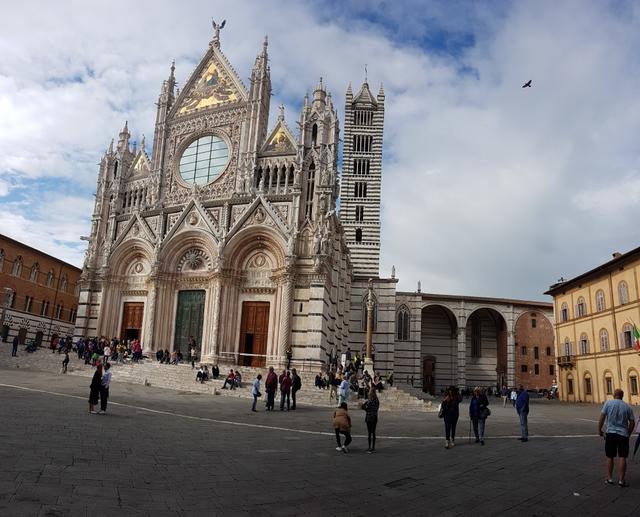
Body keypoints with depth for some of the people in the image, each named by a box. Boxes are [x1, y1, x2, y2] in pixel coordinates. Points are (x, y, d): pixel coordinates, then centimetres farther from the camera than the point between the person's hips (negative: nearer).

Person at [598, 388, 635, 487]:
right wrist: (628, 433, 16)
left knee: (610, 457, 10)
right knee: (622, 457, 4)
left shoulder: (608, 403, -3)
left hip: (611, 433, -1)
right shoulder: (627, 407, 2)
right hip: (623, 434, 1)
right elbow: (632, 422, 2)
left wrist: (599, 430, 1)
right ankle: (621, 480, 5)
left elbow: (602, 417, -8)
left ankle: (609, 478, 16)